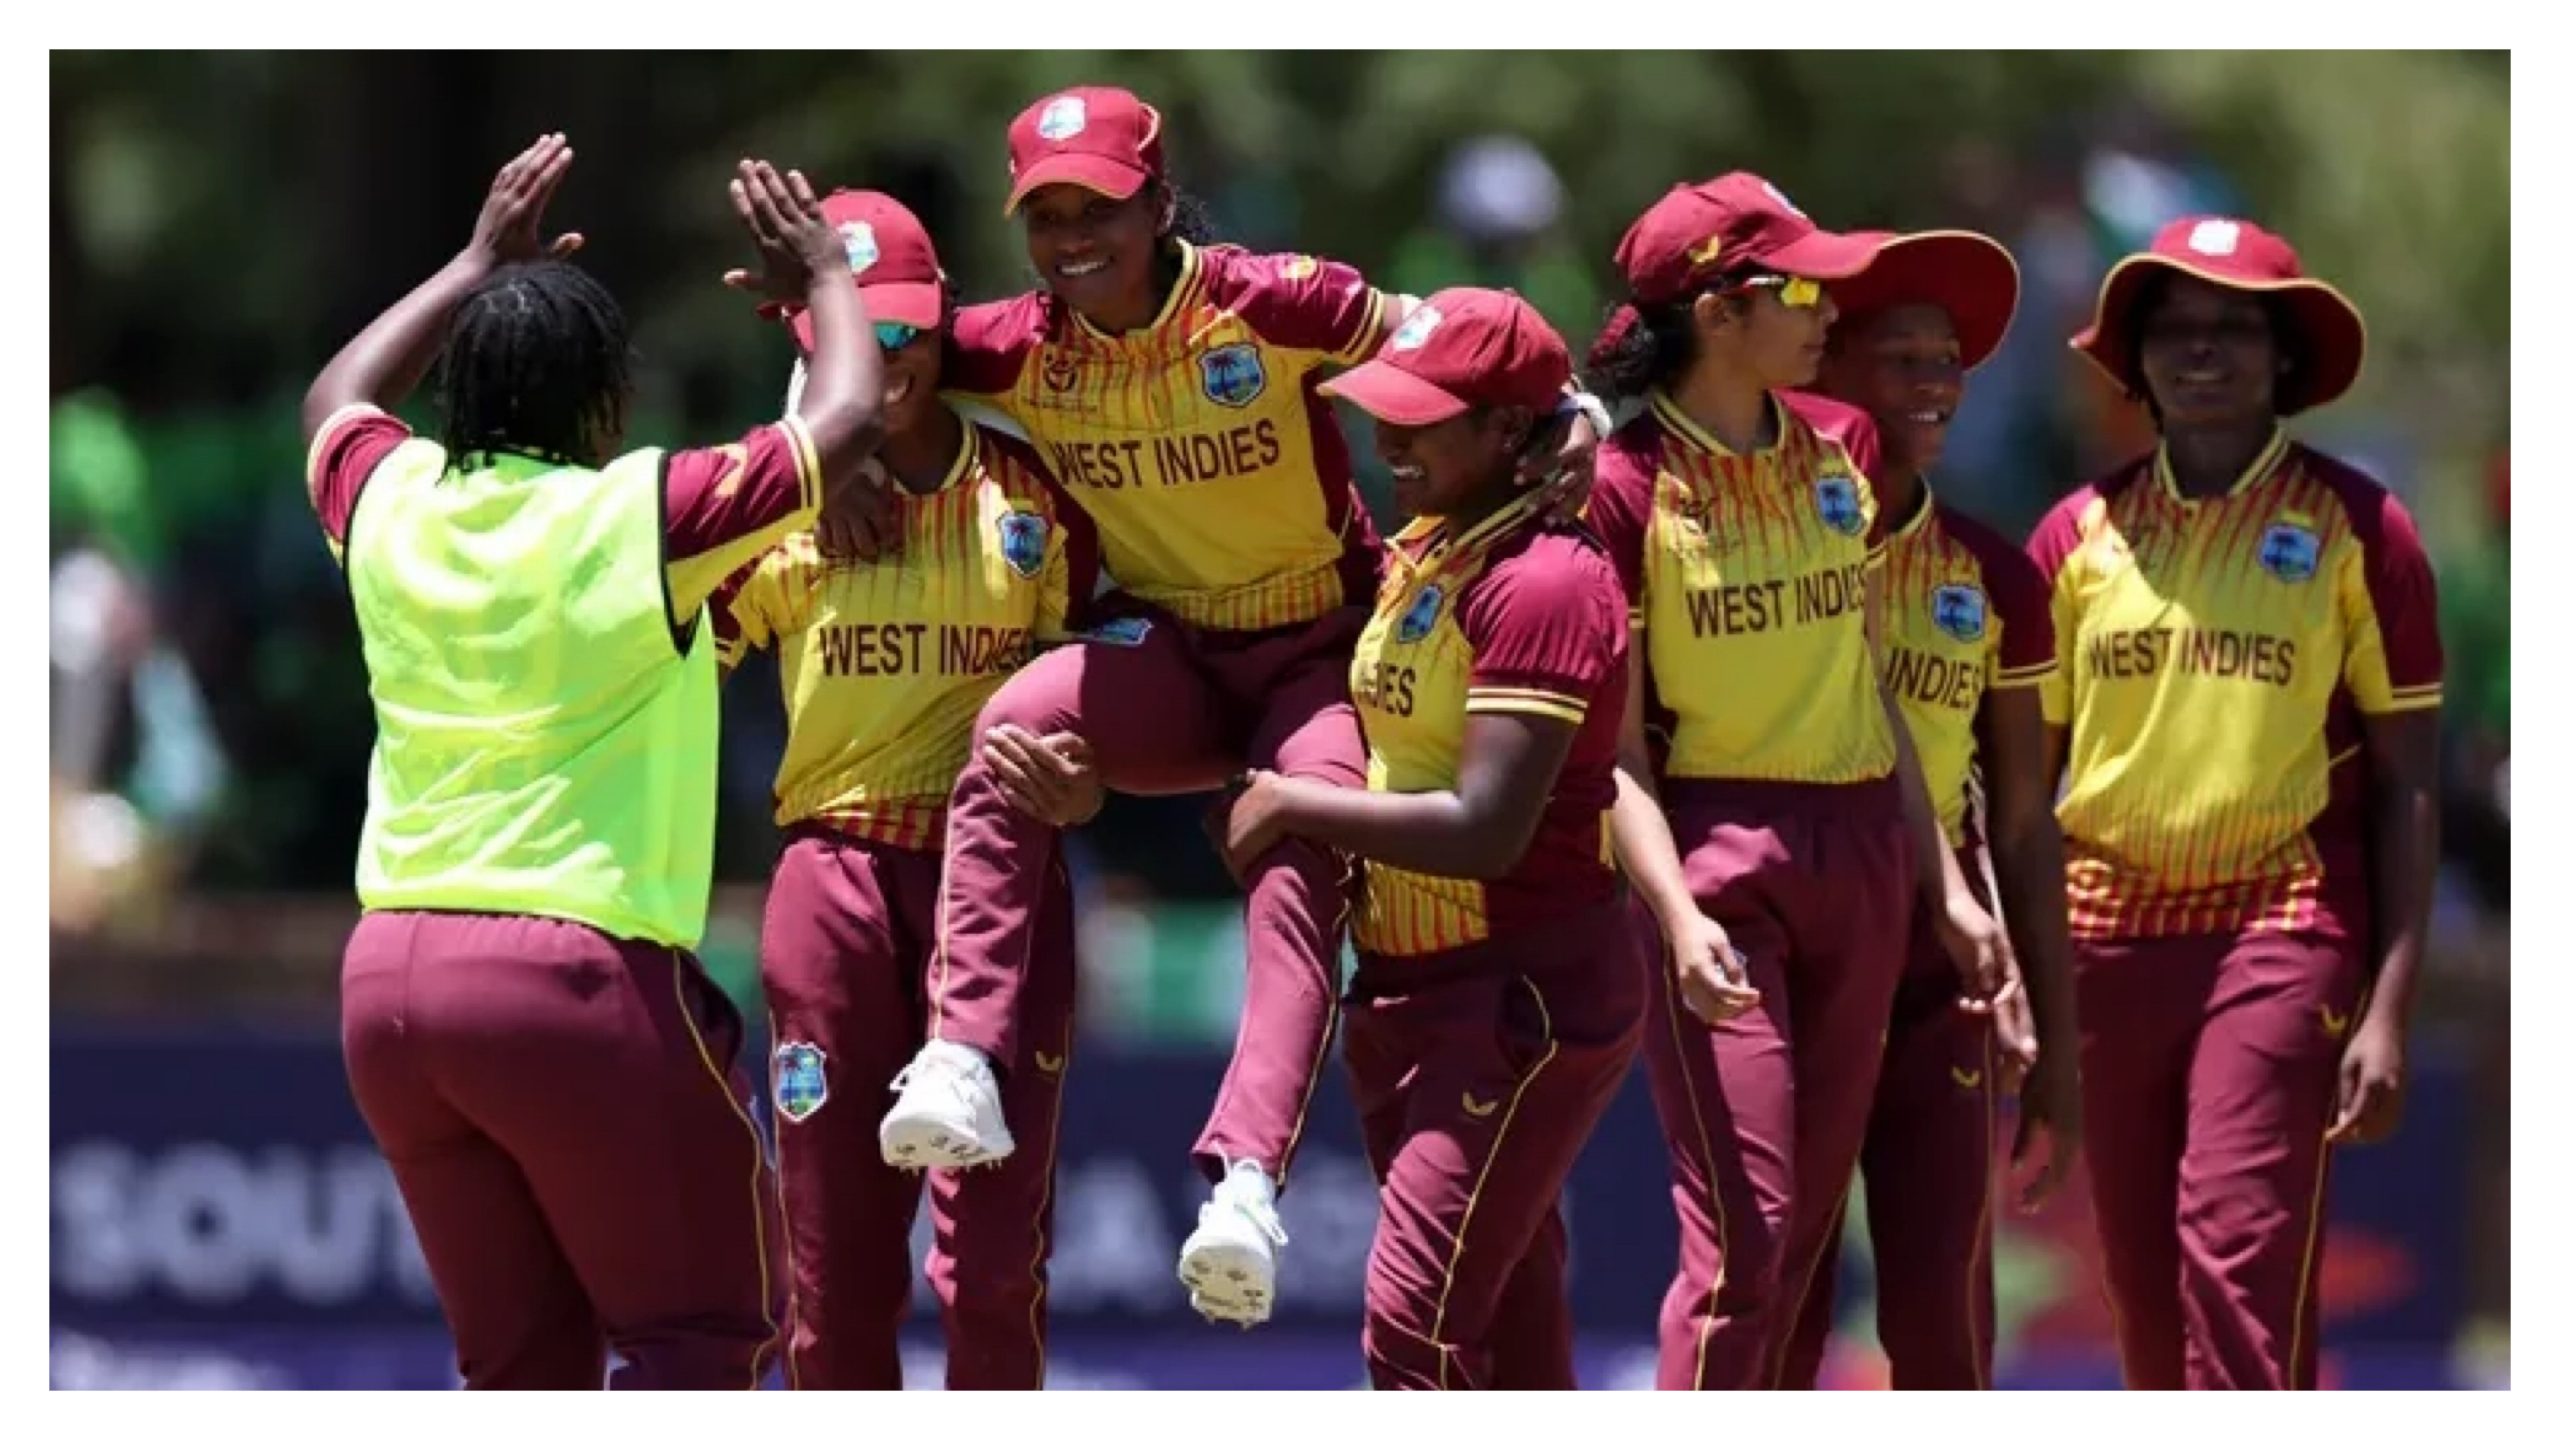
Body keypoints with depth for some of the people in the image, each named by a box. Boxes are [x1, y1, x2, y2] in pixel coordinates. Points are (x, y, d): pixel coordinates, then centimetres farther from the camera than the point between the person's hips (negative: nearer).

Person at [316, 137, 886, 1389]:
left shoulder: (388, 505, 7)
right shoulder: (643, 514, -8)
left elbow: (336, 402, 32)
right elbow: (850, 421, 3)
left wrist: (478, 267, 39)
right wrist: (822, 278, 21)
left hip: (386, 978, 6)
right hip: (579, 969, -6)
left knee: (522, 1359, 13)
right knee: (705, 1328, 4)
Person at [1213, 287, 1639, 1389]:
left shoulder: (1544, 583, -19)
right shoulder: (1417, 555, 9)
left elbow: (1486, 831, -26)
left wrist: (1293, 805, -16)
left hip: (1528, 996, -10)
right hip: (1408, 992, 10)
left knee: (1414, 1327, -17)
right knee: (1509, 1339, 14)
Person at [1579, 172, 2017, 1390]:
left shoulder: (1831, 463, 10)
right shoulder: (1628, 484, -9)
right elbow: (1613, 738, -10)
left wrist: (1945, 887, 12)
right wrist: (1678, 910, -23)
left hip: (1861, 860, 6)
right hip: (1720, 860, -6)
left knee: (1806, 1222, 7)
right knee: (1744, 1226, -14)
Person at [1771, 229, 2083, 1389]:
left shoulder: (1992, 577, 5)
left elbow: (2024, 824, 8)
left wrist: (2055, 1044, 6)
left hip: (1934, 982, 2)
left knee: (1939, 1320, -4)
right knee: (1777, 1319, 0)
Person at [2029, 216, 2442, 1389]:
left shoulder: (2355, 529, -1)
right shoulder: (2079, 534, 7)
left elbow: (2405, 783, 0)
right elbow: (2026, 774, 12)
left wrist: (2390, 1009, -6)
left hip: (2282, 928, -4)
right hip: (2110, 929, 4)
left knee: (2241, 1250, -15)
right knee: (2140, 1274, 7)